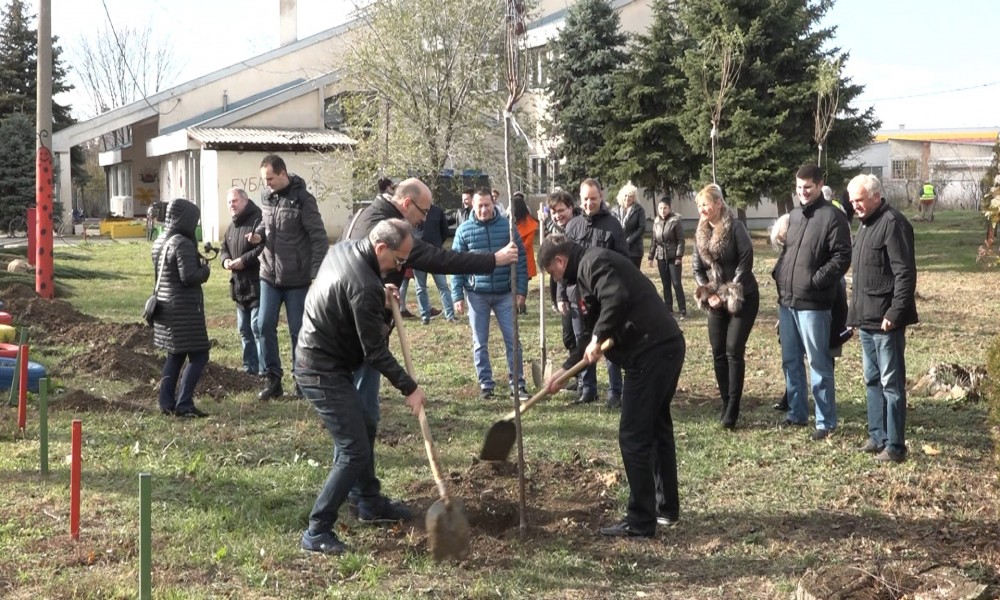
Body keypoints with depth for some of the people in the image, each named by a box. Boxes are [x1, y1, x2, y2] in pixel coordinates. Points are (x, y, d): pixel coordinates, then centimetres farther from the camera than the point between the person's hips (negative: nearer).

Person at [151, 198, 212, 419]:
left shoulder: (159, 242, 10)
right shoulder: (183, 244, -19)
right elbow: (189, 277, -24)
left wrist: (198, 262, 11)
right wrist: (205, 270, -4)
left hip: (165, 307, 9)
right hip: (184, 309, -9)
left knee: (174, 356, 18)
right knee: (198, 356, -4)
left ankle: (166, 402, 17)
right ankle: (183, 404, -8)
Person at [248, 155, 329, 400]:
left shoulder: (302, 199, -14)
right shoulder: (266, 198, 5)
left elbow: (319, 238, -13)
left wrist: (315, 275, -17)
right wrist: (259, 234, -4)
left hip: (297, 279, -6)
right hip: (269, 275, 6)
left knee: (298, 330, 3)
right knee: (265, 326, 2)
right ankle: (273, 379, 13)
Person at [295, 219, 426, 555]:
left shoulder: (342, 249, 2)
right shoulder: (365, 288, -26)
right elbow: (376, 352, -21)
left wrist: (381, 298, 9)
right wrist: (409, 389, -13)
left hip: (317, 360, 11)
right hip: (323, 374, -10)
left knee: (364, 429, 23)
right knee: (354, 451, -10)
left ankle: (371, 502, 39)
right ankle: (317, 532, -6)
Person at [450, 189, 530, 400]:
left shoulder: (507, 226, 0)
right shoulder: (464, 230, -1)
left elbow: (521, 260, 3)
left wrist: (521, 290, -2)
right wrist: (457, 296, -4)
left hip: (505, 294, 0)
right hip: (477, 295, 0)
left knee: (513, 340, 2)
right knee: (480, 343, 7)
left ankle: (517, 383, 10)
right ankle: (485, 384, 17)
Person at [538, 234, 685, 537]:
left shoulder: (592, 263, -8)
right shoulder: (590, 269, 23)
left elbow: (617, 298, -28)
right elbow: (595, 333, 26)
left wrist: (598, 338, -16)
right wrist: (564, 371, 24)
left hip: (651, 352, -11)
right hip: (667, 346, 11)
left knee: (634, 436, -4)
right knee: (657, 427, 22)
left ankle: (640, 522, 2)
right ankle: (667, 507, 34)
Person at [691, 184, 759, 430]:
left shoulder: (735, 227, -11)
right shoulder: (701, 233, 7)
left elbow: (746, 260, -16)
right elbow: (697, 268, 8)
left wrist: (730, 293, -17)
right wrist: (708, 294, -6)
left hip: (743, 298, -6)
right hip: (716, 301, 6)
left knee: (734, 351, -10)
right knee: (718, 353, 4)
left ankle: (732, 410, -7)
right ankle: (726, 405, 15)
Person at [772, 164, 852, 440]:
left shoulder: (832, 216, -8)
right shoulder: (794, 215, 15)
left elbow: (842, 257, -13)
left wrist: (816, 280, -18)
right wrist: (778, 273, 9)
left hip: (813, 304, -8)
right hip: (787, 301, 8)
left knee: (819, 364, -3)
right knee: (790, 361, 15)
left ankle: (826, 421, 5)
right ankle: (796, 413, 27)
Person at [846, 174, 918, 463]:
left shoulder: (892, 223, -14)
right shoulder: (866, 224, 15)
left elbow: (905, 273, -19)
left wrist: (894, 313, -23)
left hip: (885, 320, -10)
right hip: (867, 319, 10)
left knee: (891, 383, -4)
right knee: (872, 380, 16)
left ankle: (895, 446, 1)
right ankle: (877, 436, 25)